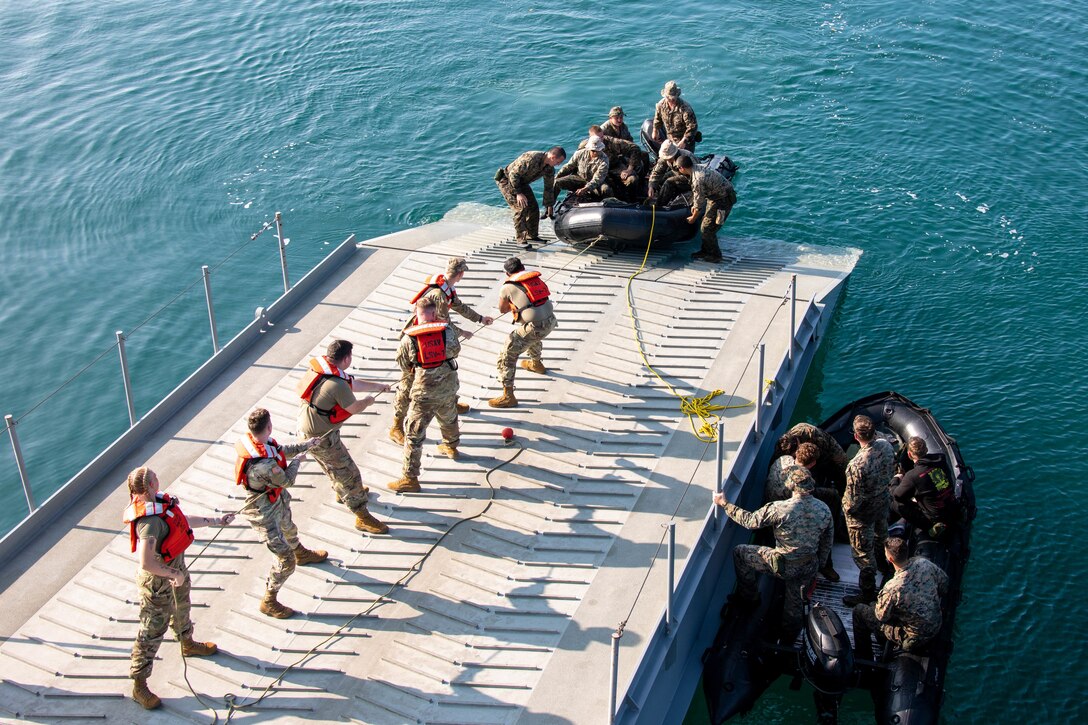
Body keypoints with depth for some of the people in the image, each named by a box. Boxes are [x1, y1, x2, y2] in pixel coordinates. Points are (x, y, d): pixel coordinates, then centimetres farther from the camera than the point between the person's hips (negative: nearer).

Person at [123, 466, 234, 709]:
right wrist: (174, 574, -25)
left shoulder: (159, 501, -8)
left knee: (181, 608, 34)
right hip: (157, 581, -10)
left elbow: (183, 521, 12)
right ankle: (139, 686, 17)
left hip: (176, 568, 10)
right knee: (152, 632, 3)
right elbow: (147, 564, -39)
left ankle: (188, 644, 62)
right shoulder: (150, 521, -37)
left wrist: (215, 521, 18)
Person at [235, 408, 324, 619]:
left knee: (289, 530, 37)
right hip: (264, 515, -9)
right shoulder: (264, 465, -43)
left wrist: (307, 444, 14)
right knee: (286, 561, 1)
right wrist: (297, 460, -6)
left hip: (278, 502, 9)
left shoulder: (252, 440, -16)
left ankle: (302, 554, 68)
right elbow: (287, 481, -24)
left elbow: (281, 450, 5)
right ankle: (269, 602, 20)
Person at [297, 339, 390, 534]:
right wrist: (367, 401, 7)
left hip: (306, 428, 9)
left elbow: (353, 384, 13)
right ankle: (362, 517, 13)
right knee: (348, 473, 2)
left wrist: (377, 386, 21)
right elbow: (354, 408, -15)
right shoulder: (337, 384, -30)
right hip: (321, 438, -9)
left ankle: (343, 493, 56)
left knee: (335, 465, 32)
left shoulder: (320, 366, -1)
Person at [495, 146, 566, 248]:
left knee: (533, 208, 6)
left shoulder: (550, 169, -8)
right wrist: (518, 193, -31)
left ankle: (532, 235, 23)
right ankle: (521, 240, -13)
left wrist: (549, 206, 9)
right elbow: (513, 174, -30)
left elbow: (549, 188, 5)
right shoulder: (530, 158, -34)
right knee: (521, 209, -19)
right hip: (507, 180, -8)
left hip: (521, 182, 8)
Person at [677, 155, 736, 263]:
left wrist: (693, 218, -4)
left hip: (723, 200, -10)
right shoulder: (698, 168, 0)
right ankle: (706, 251, 29)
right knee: (706, 226, 16)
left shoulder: (697, 180, -29)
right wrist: (694, 205, 22)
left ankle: (715, 256, 8)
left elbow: (699, 203, -18)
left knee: (706, 229, -5)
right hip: (716, 196, 10)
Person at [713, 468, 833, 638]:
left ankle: (748, 596, 31)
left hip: (783, 565, -5)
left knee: (740, 552, 16)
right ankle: (789, 637, 48)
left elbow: (750, 521, -13)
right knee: (795, 600, 29)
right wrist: (817, 566, 20)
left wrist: (725, 504, -1)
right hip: (809, 567, 5)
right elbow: (827, 543, 4)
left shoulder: (779, 509, -25)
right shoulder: (824, 509, -8)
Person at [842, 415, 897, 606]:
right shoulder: (886, 445, -20)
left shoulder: (856, 465, -41)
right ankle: (883, 562, 63)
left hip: (863, 513, -7)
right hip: (883, 501, 7)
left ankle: (868, 592, 31)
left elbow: (854, 499, -29)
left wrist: (847, 508, -7)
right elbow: (892, 470, 1)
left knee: (863, 551, 13)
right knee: (881, 533, 35)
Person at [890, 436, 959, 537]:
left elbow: (897, 496, -8)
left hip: (935, 519, -8)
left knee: (896, 504, -2)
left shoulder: (913, 476, -24)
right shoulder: (940, 461, -6)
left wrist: (895, 480, 13)